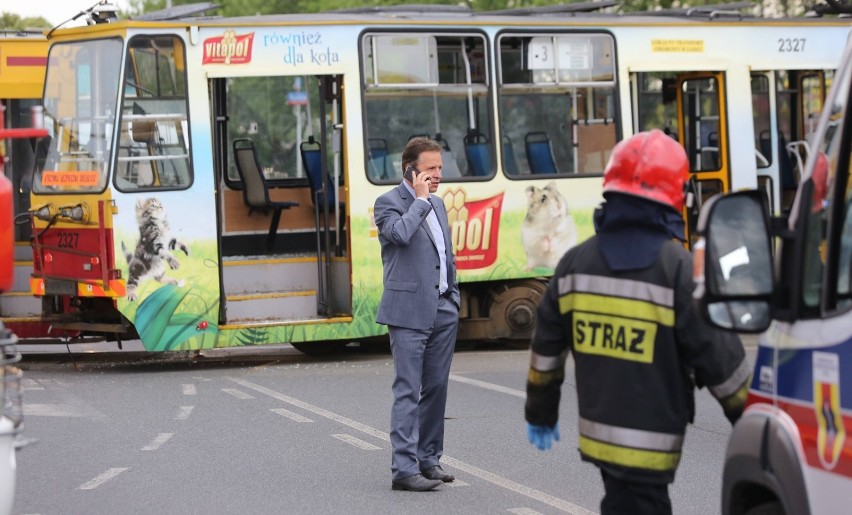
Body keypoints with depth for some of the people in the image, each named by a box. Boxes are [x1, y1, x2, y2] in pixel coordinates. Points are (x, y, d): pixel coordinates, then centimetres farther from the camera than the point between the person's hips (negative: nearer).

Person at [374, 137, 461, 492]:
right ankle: (404, 469, -8)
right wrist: (420, 199, -14)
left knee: (436, 387, 11)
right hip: (409, 312, -7)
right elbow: (400, 233, -27)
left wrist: (453, 298, 17)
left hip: (442, 311, 7)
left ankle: (428, 459, 20)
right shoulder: (388, 203, -6)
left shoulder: (436, 204, 17)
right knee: (408, 391, -8)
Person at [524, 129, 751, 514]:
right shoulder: (678, 270, -15)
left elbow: (546, 348, 11)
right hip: (650, 444, -6)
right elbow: (719, 359, -12)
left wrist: (540, 412, 25)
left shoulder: (575, 264, 3)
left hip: (598, 433, 6)